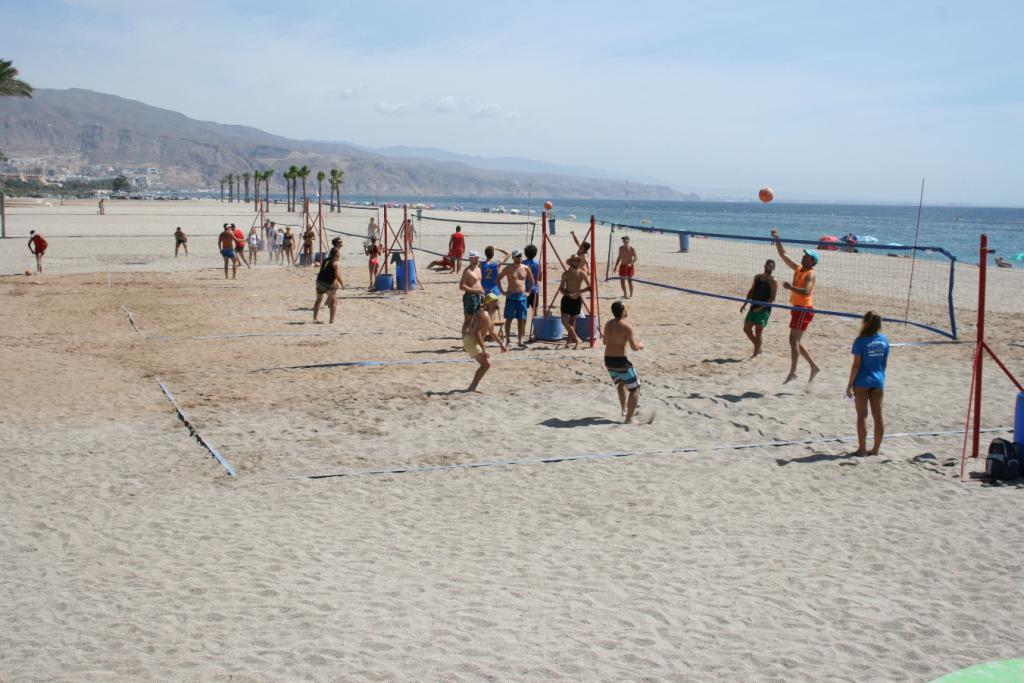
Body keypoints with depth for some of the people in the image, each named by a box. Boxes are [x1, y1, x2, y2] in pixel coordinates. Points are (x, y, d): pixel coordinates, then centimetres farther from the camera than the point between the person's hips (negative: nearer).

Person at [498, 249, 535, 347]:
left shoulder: (525, 268, 6)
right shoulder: (508, 268, -2)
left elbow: (531, 281, 21)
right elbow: (498, 279, 4)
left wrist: (528, 290, 11)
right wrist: (502, 291, -2)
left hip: (522, 297, 3)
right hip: (511, 297, -2)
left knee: (521, 319, 2)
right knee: (509, 319, 2)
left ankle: (520, 340, 8)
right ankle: (508, 339, 7)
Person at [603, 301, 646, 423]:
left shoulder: (608, 324, 5)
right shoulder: (627, 326, -17)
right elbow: (634, 347, -21)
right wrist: (640, 345, 0)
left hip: (608, 359, 8)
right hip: (620, 361, -8)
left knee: (621, 383, 33)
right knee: (635, 389, 5)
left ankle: (624, 409, 40)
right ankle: (629, 418, 1)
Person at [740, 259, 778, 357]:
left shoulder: (773, 282, -10)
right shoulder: (757, 277, 9)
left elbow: (772, 298, -14)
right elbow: (751, 291, 17)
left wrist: (760, 308, -19)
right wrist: (745, 304, 10)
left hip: (764, 309, -7)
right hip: (754, 307, 7)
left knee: (758, 331, -6)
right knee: (746, 328, 7)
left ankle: (756, 353, 4)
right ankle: (758, 348, 23)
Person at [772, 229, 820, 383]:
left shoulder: (810, 274, -12)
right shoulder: (798, 269, 12)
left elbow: (806, 291, -29)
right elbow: (782, 255, 17)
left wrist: (791, 287, -36)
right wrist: (777, 239, 11)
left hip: (804, 309, -9)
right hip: (798, 308, 9)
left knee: (794, 340, -14)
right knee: (796, 342, 13)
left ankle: (792, 372, -16)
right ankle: (814, 367, 21)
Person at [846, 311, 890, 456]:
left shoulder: (861, 341, -14)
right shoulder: (884, 340, 2)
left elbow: (856, 364, -13)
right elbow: (885, 362, 8)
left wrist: (850, 384, -7)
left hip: (862, 382, -5)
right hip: (878, 381, 5)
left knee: (862, 415, 2)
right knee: (878, 415, 9)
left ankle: (862, 449, 4)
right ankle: (875, 449, 15)